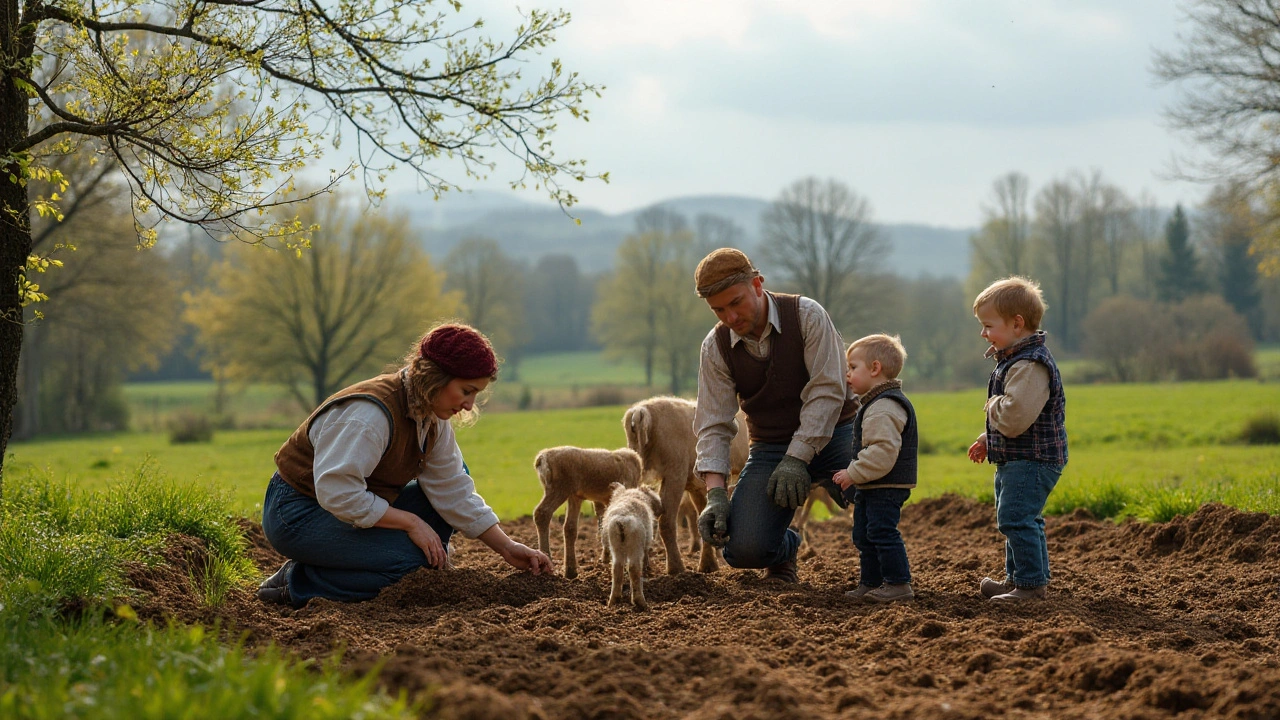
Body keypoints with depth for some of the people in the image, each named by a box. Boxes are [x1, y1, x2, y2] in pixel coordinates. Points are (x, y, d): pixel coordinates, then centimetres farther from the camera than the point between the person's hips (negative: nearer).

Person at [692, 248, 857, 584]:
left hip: (832, 433, -2)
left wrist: (797, 460, -25)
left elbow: (827, 392, -18)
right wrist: (715, 494, -20)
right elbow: (713, 426, -6)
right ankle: (784, 550, 19)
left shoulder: (805, 315, -13)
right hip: (771, 444, 2)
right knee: (744, 550, -21)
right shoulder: (716, 347, -4)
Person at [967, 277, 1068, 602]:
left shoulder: (1029, 366, -23)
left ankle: (1031, 584, -8)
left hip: (1031, 461, -12)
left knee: (1016, 518, -14)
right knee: (1019, 520, 20)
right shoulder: (1014, 360, 14)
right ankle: (1016, 578, 31)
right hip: (1014, 460, 12)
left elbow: (1013, 417, -32)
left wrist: (992, 405, -12)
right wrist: (988, 440, 25)